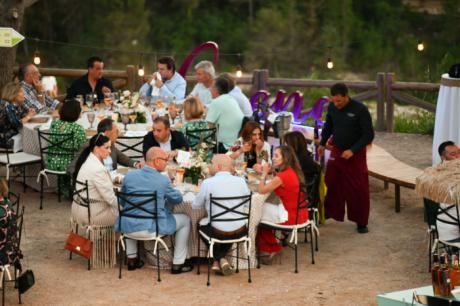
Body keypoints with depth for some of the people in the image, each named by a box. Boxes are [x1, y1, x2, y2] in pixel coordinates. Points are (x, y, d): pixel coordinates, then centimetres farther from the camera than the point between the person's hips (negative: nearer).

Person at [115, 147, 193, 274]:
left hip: (129, 228, 4)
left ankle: (132, 258, 39)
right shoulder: (163, 180, -9)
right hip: (152, 229, -4)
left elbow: (122, 202, 12)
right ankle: (178, 264, 22)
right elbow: (178, 199, 8)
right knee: (185, 220, 19)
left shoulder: (129, 176, 0)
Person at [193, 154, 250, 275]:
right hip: (240, 232, 3)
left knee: (202, 224, 31)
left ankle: (219, 259, 26)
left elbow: (195, 205, -1)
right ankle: (220, 259, 28)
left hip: (218, 232, -3)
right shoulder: (241, 181, -4)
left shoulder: (207, 183, -14)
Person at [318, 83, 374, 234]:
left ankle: (361, 223, 11)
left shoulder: (360, 109, -18)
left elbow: (369, 135, -15)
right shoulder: (332, 107, -4)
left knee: (359, 189, 0)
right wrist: (322, 143, 7)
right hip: (336, 151, 4)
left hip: (355, 154, -4)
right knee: (330, 184, 7)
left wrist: (353, 150, -21)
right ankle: (325, 214, 22)